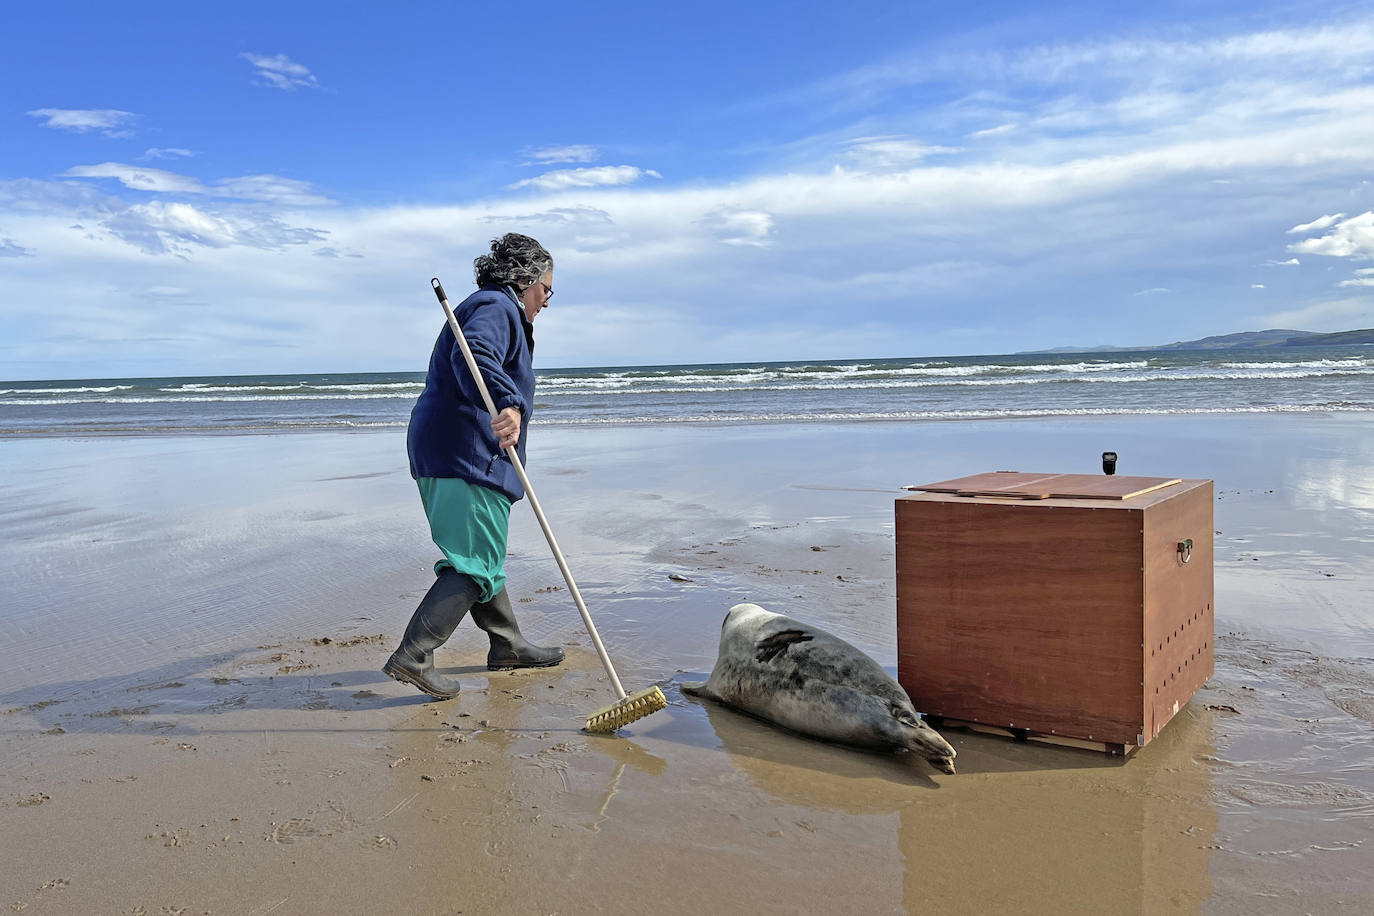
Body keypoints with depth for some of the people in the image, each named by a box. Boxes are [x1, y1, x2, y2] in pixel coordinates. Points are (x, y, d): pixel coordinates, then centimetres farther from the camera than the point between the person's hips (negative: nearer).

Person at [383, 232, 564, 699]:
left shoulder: (490, 308, 27)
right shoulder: (496, 308, -8)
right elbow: (475, 356, -29)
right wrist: (508, 404, -45)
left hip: (445, 454, 11)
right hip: (467, 456, -11)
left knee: (483, 556, 18)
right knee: (476, 565, -11)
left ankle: (507, 645, 30)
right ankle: (411, 657, -12)